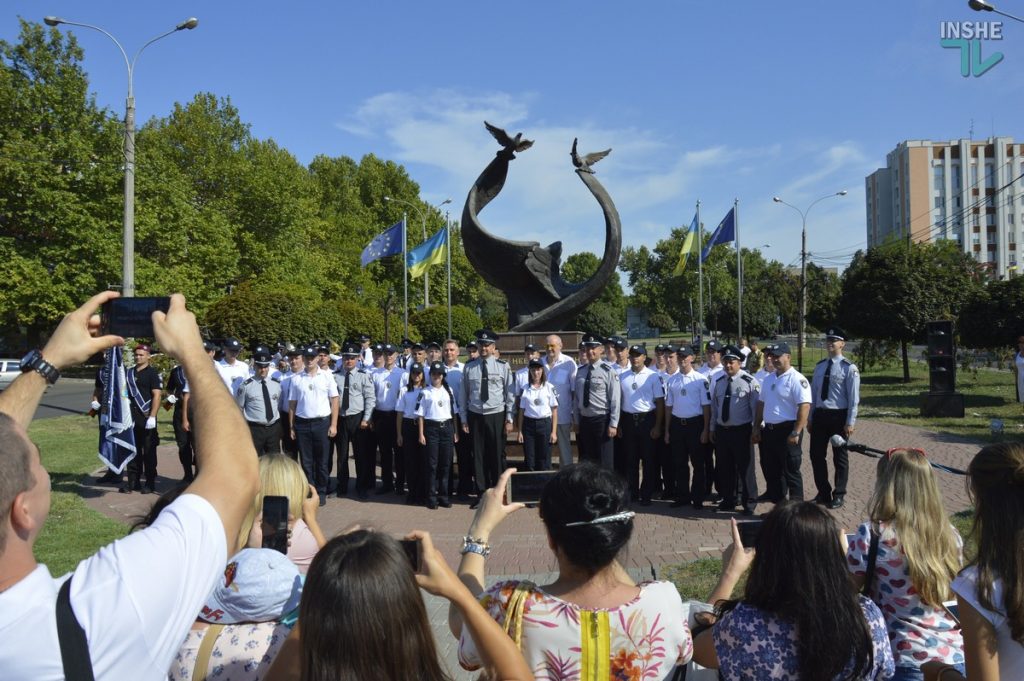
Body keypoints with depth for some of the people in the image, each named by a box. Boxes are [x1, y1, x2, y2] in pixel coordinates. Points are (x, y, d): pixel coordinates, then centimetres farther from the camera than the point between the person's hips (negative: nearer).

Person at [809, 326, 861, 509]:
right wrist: (810, 418, 11)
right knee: (816, 455, 9)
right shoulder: (819, 366, 9)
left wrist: (850, 423, -14)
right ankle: (823, 493, 24)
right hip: (820, 415, 5)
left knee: (840, 457, 7)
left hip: (839, 416, -5)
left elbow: (853, 398, -10)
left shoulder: (849, 368, -8)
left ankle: (838, 495, 20)